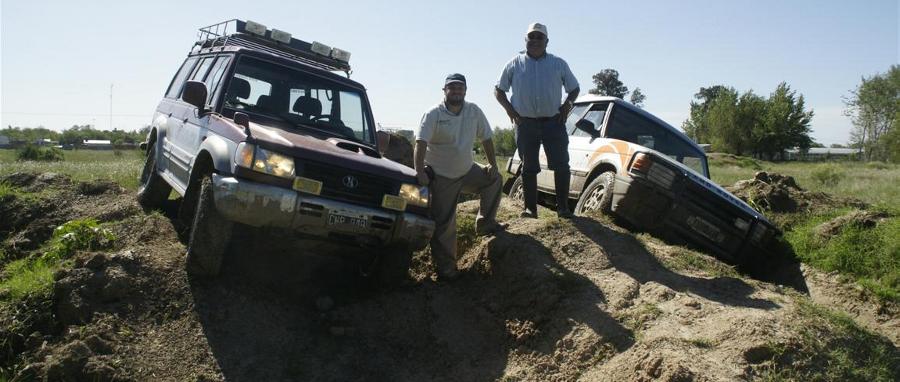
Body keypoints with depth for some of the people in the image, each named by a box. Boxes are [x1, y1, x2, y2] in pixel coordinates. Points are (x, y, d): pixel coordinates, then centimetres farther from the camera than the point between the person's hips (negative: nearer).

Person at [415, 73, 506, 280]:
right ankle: (445, 267, 8)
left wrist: (492, 163, 5)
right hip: (441, 177, -5)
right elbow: (421, 143, -24)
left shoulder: (474, 111, -2)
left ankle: (485, 224, 16)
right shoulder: (434, 114, -15)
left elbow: (486, 138, 8)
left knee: (495, 179, 3)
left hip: (468, 170, 5)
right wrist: (419, 172, -34)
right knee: (443, 224, -3)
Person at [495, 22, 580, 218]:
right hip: (525, 123, 0)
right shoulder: (515, 64, 6)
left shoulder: (559, 64, 8)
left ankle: (563, 207, 4)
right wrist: (510, 109, -3)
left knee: (561, 165, -4)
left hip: (554, 122, 0)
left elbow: (574, 88, 17)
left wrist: (567, 105, -1)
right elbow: (498, 90, 11)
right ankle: (530, 208, 11)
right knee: (529, 168, 4)